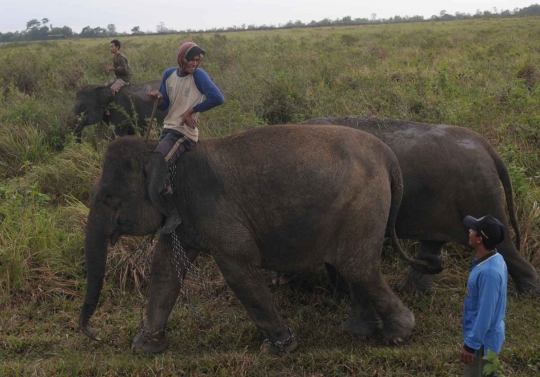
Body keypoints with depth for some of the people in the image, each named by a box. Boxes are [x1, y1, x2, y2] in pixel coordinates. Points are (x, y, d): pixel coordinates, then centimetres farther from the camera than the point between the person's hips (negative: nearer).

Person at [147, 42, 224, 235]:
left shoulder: (198, 75, -13)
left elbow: (218, 98, -27)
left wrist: (191, 111, -18)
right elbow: (164, 105, 13)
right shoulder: (169, 74, 7)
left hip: (185, 133, -8)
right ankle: (157, 210, 24)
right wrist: (157, 97, -11)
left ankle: (173, 213, -12)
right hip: (167, 129, 8)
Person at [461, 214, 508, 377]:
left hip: (482, 339, -9)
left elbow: (485, 314, -27)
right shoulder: (495, 259, -1)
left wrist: (471, 344, -19)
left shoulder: (488, 272, -32)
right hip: (485, 335, 9)